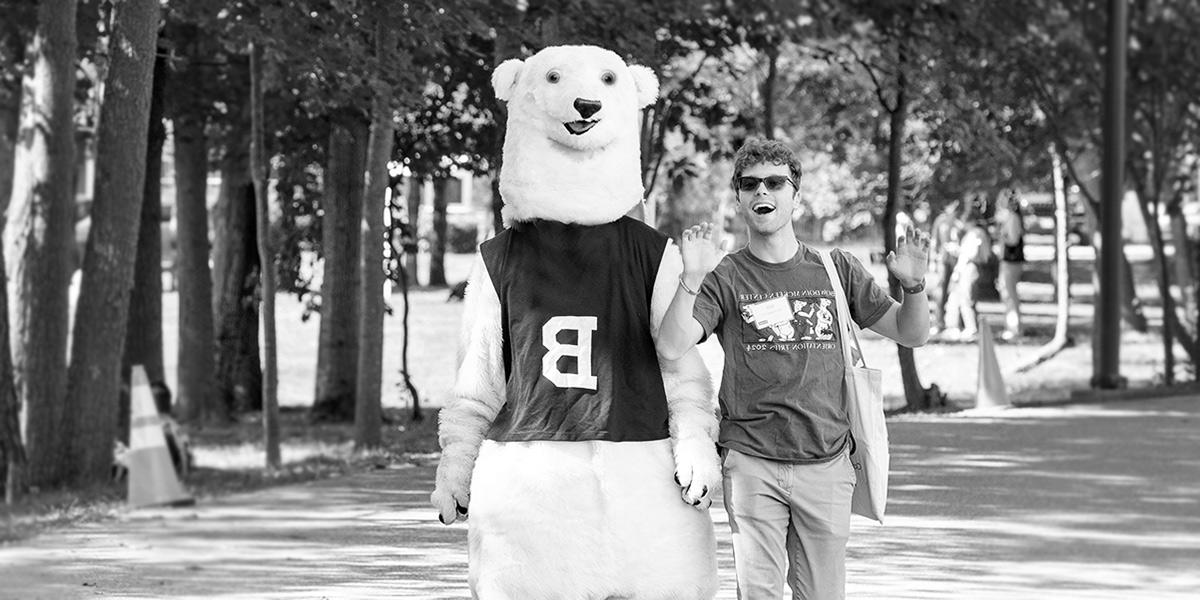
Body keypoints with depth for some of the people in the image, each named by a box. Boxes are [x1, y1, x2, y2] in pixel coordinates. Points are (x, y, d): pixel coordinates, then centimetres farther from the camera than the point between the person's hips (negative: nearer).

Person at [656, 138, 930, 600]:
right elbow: (671, 347, -12)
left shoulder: (836, 270, 10)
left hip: (826, 462, 2)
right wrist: (691, 279, -26)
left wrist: (913, 286, -9)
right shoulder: (725, 277, 2)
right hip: (751, 462, -2)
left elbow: (911, 334, 12)